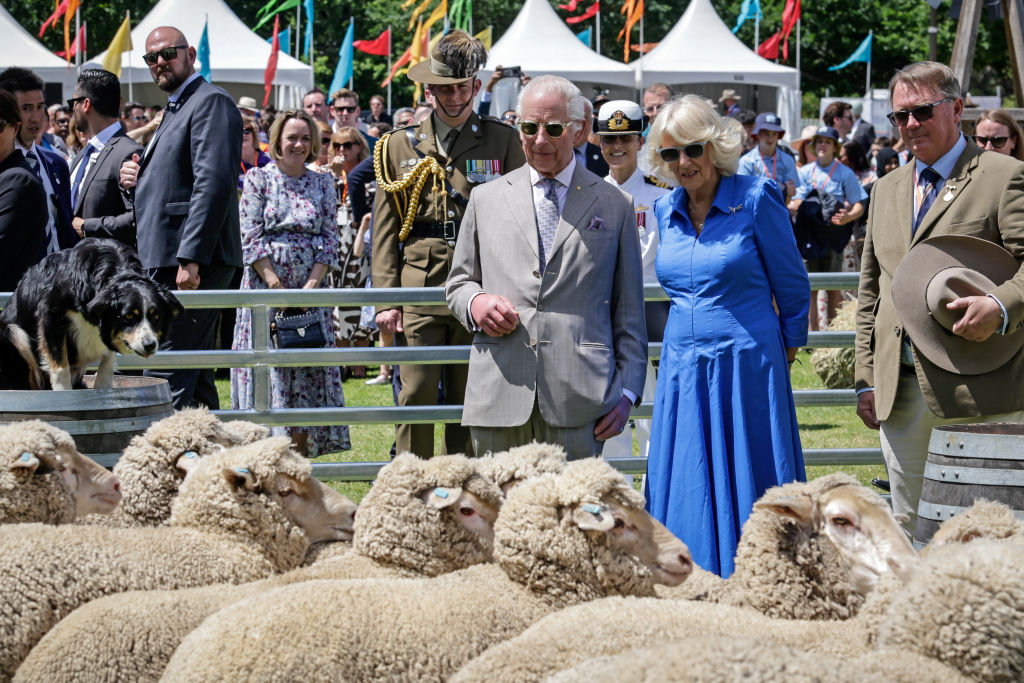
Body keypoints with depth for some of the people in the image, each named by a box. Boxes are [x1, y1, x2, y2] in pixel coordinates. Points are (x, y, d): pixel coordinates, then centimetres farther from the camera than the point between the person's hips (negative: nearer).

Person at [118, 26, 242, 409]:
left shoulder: (211, 102, -8)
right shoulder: (175, 111, 24)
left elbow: (213, 184, -19)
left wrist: (190, 259, -25)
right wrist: (139, 179, 7)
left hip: (191, 263, -11)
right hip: (170, 262, 11)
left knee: (166, 378, -14)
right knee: (195, 379, 12)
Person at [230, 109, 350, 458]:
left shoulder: (323, 183, 10)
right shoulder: (258, 178, 2)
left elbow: (329, 238, 5)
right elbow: (251, 237, -4)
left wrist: (311, 286, -8)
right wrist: (276, 286, -12)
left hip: (310, 289, 3)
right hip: (265, 287, -2)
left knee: (308, 373, -1)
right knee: (266, 365, -6)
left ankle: (300, 456, 2)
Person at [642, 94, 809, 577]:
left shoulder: (755, 199, -7)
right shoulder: (666, 211, 8)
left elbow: (791, 285, 2)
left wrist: (788, 343, 11)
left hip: (747, 369, -5)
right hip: (682, 371, 5)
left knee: (747, 494, -2)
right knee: (683, 499, 4)